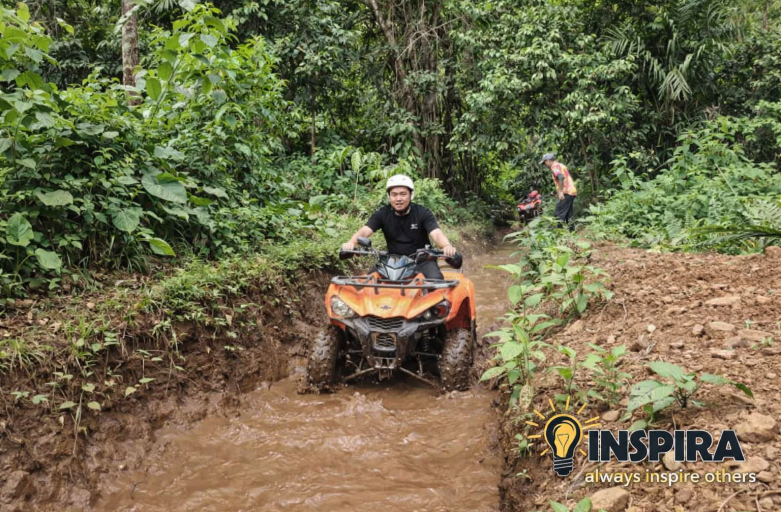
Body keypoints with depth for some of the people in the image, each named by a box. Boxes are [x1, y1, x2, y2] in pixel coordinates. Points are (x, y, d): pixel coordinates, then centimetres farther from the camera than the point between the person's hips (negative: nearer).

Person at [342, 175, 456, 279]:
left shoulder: (423, 213, -8)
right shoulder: (382, 214, -2)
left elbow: (437, 234, -22)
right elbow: (364, 231, -14)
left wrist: (447, 246, -47)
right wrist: (351, 243, -39)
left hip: (421, 260, -2)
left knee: (436, 279, -30)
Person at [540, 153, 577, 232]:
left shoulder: (554, 166, -6)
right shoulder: (560, 165, 23)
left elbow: (561, 177, -23)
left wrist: (561, 192, -23)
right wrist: (559, 192, 26)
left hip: (566, 193, -10)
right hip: (572, 192, 10)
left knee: (558, 214, -9)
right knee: (568, 215, 13)